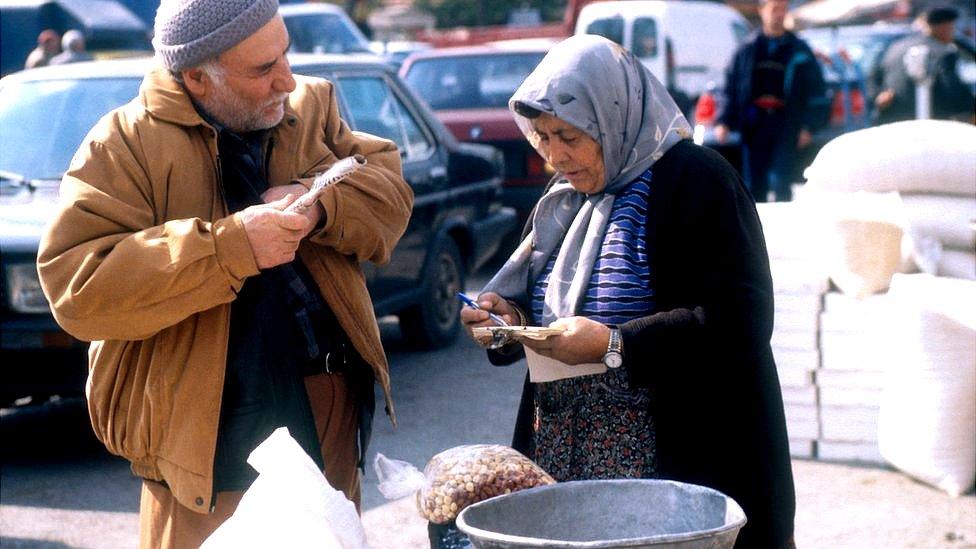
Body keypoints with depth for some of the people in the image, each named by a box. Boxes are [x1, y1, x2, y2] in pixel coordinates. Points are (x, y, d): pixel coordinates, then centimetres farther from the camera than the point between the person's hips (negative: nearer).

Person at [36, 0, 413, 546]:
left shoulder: (313, 107, 7)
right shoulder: (125, 145, -11)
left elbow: (391, 187, 5)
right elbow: (75, 286, -20)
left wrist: (319, 205, -17)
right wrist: (230, 245, -25)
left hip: (329, 414, 5)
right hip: (210, 431, -5)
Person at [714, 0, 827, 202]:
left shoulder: (800, 51, 8)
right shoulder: (747, 51, 11)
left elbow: (816, 91, 7)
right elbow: (730, 88, 11)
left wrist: (808, 126, -3)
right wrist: (723, 121, 0)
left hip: (785, 126, -2)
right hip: (754, 124, 2)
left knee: (780, 183, -10)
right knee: (754, 186, 5)